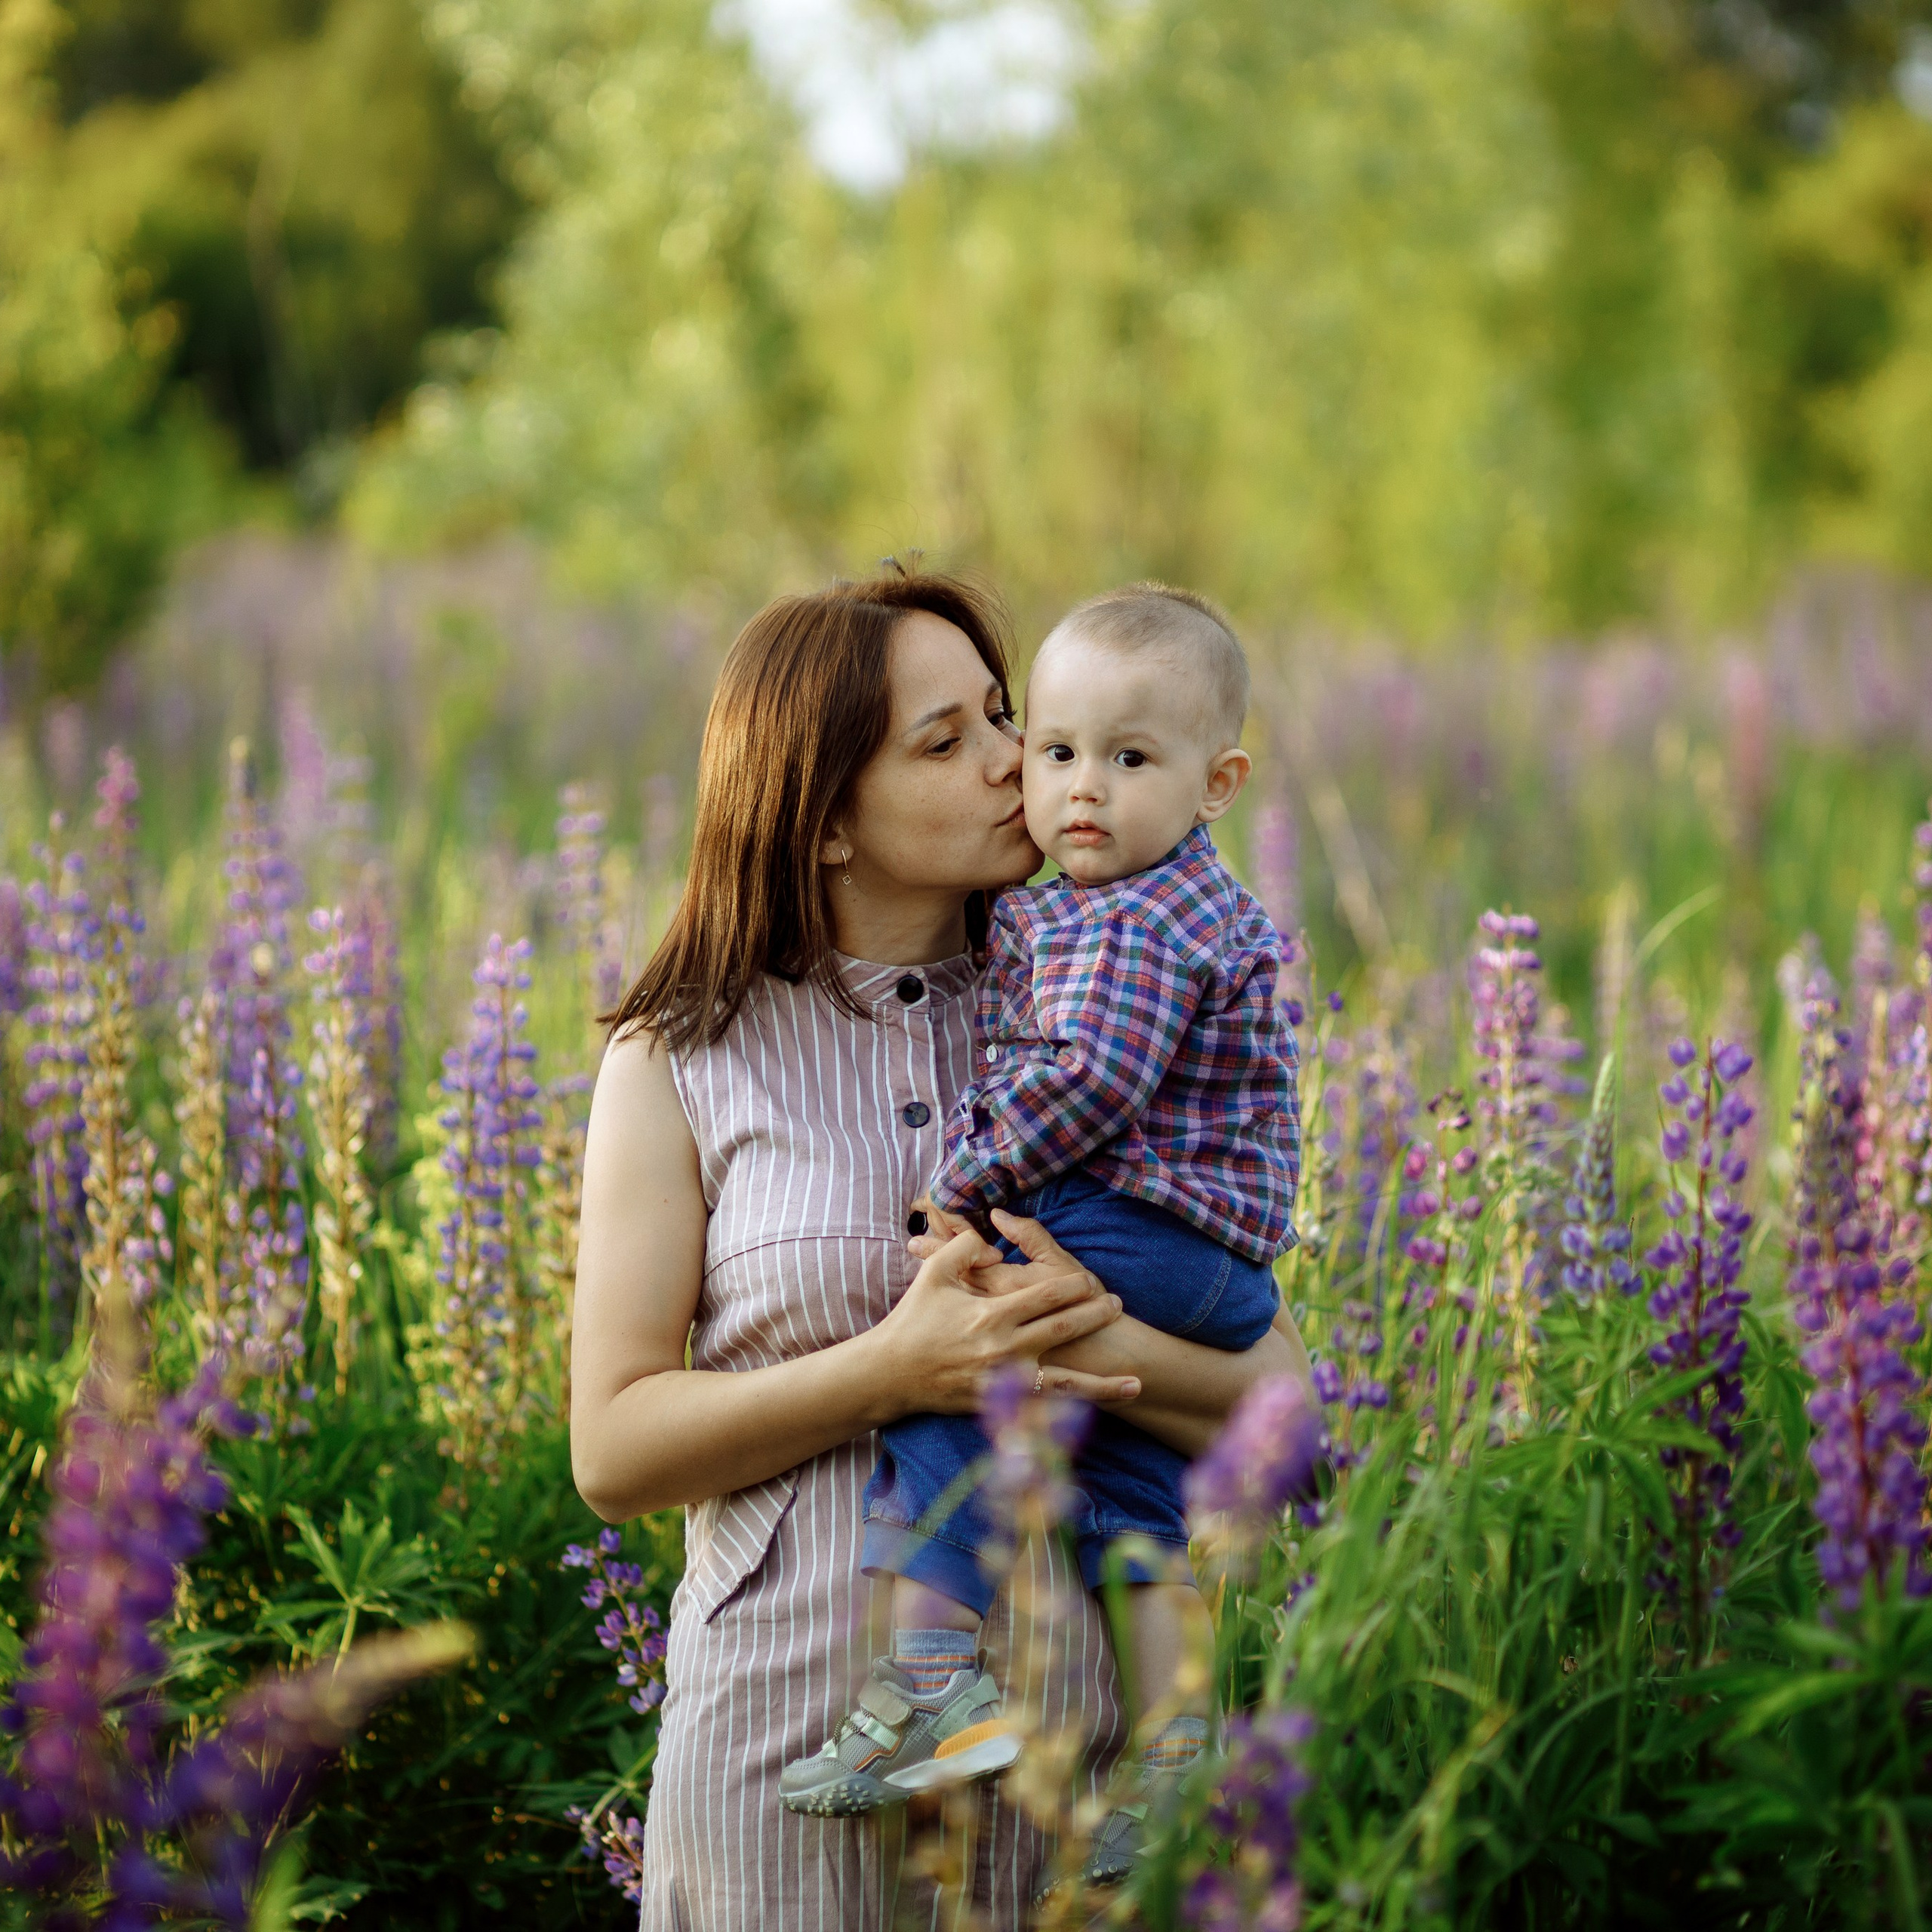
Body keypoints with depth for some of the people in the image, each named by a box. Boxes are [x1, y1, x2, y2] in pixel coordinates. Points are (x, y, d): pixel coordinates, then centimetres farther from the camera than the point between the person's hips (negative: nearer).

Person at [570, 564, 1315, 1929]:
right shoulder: (679, 1065, 2)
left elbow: (1274, 1400, 3)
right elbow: (614, 1448, -4)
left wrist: (1093, 1349, -18)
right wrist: (890, 1370, -17)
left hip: (1069, 1708, 2)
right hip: (789, 1728, -2)